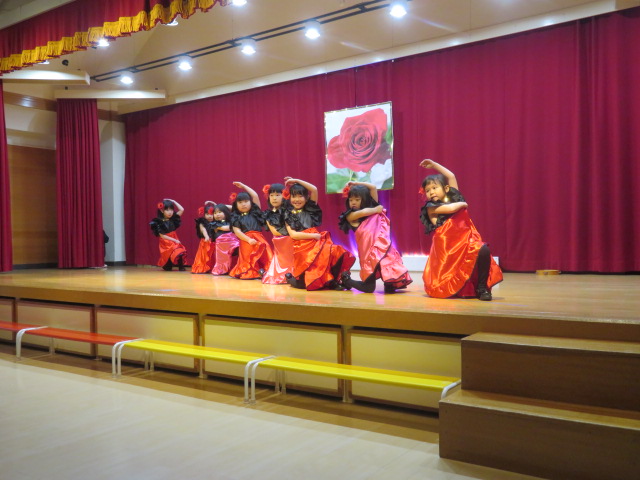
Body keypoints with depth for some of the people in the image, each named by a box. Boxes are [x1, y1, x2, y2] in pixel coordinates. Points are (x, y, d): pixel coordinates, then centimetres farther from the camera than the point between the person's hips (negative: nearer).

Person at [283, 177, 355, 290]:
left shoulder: (310, 209, 13)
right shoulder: (289, 215, 10)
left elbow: (314, 190, 0)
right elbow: (293, 234, -2)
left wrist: (297, 181, 4)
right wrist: (313, 235, -7)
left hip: (317, 242, 2)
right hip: (302, 246, -2)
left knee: (335, 252, -29)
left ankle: (332, 280, -13)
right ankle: (291, 278, 17)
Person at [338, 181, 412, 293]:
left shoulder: (374, 207, 14)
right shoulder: (350, 216, 5)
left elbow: (373, 187, 10)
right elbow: (363, 212, -13)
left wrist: (356, 183, 17)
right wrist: (377, 210, 4)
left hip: (382, 246, 3)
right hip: (369, 248, -3)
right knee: (368, 288, 0)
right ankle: (346, 280, 22)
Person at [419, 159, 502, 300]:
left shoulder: (454, 197, 9)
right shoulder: (431, 207, -6)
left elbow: (451, 176, 14)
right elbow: (451, 208, -20)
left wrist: (434, 164, 20)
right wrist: (462, 204, 1)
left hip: (466, 241, 3)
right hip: (447, 248, -3)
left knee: (483, 250, -26)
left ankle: (482, 288, -13)